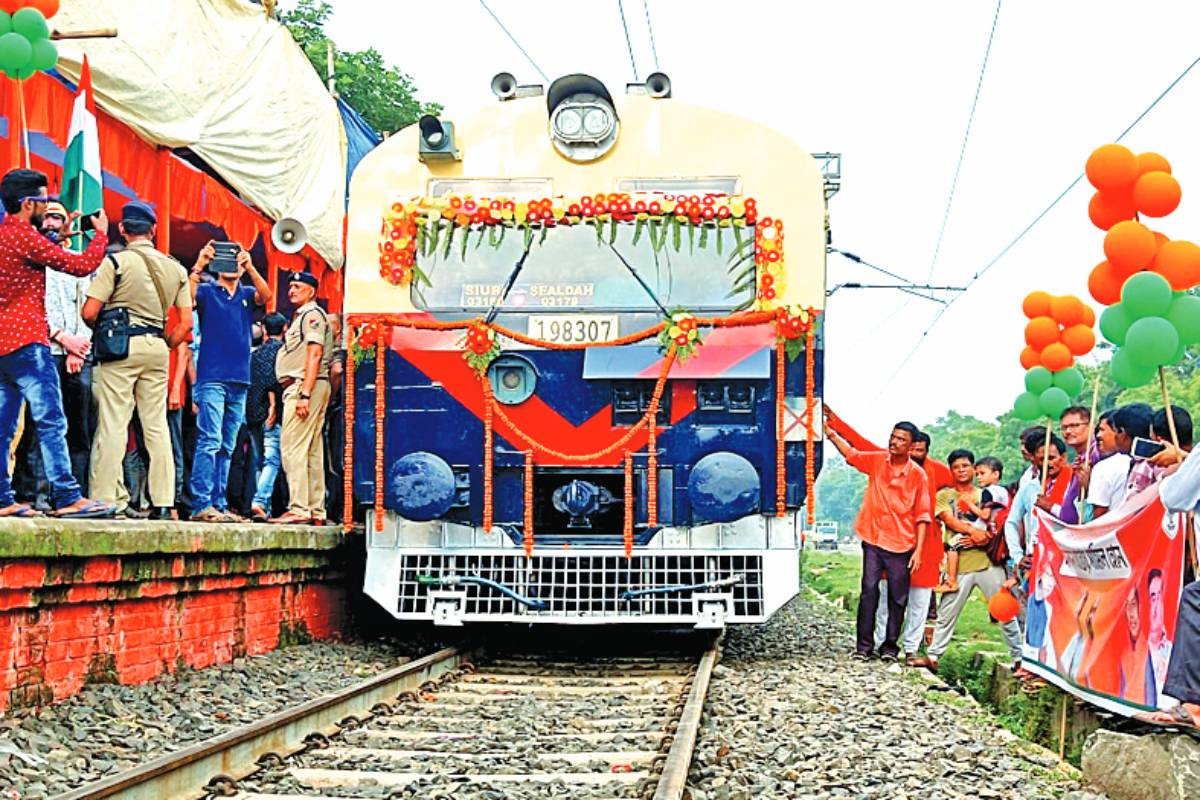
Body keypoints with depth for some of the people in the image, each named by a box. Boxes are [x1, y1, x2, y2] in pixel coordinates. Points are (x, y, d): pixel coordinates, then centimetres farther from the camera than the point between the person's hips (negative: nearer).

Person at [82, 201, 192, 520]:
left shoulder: (117, 262, -6)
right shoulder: (175, 268, 9)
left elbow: (89, 312, -10)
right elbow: (186, 322, 7)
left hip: (120, 346, -4)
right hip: (157, 349, 4)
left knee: (112, 424, -4)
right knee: (157, 424, 8)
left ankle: (104, 500, -6)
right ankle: (163, 502, 6)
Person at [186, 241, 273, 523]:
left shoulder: (247, 294, 15)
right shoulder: (207, 291, 7)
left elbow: (266, 296, -5)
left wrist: (250, 267, -19)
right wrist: (199, 266, -23)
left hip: (239, 382, 5)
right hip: (212, 379, -5)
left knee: (227, 447, 7)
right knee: (210, 441, -13)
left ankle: (219, 504, 9)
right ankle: (201, 505, -16)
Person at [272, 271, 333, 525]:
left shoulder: (312, 314, -5)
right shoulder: (300, 316, 26)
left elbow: (314, 355, -16)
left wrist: (304, 394, -24)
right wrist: (303, 393, 14)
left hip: (305, 384, -11)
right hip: (299, 387, 11)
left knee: (292, 447, -15)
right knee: (312, 451, 9)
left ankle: (299, 509, -19)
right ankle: (316, 511, 11)